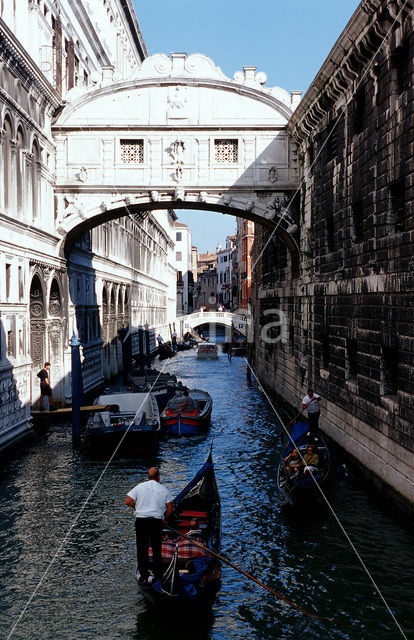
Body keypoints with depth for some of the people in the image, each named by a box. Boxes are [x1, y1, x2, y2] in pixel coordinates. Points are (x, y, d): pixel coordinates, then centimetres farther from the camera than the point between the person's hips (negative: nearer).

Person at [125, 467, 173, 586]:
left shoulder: (140, 487, 2)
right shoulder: (164, 489, 4)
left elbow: (128, 502, -3)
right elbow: (170, 508, 4)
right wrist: (166, 520, 20)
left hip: (141, 520, -1)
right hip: (157, 521, 1)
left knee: (142, 549, 5)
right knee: (156, 549, 15)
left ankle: (143, 577, 6)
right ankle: (158, 574, 21)